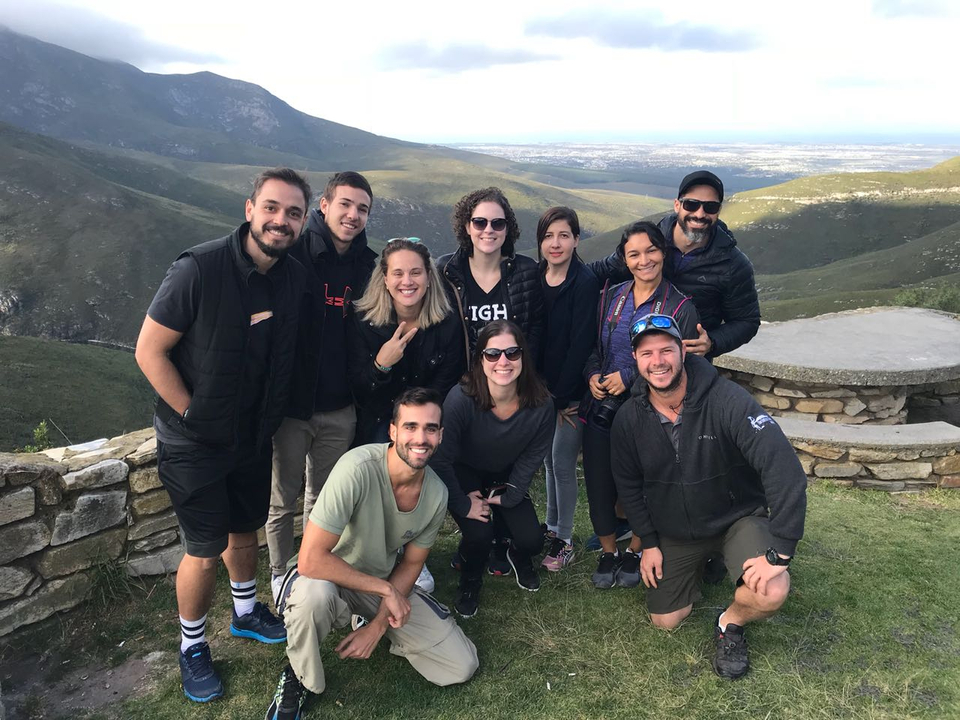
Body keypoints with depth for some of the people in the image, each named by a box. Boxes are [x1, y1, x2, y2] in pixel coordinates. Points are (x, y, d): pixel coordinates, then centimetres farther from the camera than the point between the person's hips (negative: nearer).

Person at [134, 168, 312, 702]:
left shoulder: (296, 279, -5)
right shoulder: (199, 269, -23)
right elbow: (150, 350, -17)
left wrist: (269, 416, 4)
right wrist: (195, 415, -15)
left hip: (255, 438, 5)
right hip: (195, 443, -5)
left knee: (245, 530, 22)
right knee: (205, 552, 3)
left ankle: (246, 612, 47)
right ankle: (192, 646, 29)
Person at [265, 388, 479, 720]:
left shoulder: (436, 494, -14)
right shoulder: (358, 468, -32)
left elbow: (411, 564, 0)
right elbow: (311, 560, -33)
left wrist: (378, 624, -11)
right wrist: (385, 590, -26)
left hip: (385, 585, 5)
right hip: (328, 579, -5)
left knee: (463, 667, -2)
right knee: (313, 593, -41)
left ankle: (366, 623, 19)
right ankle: (298, 676, -7)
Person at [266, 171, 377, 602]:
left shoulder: (367, 266, 3)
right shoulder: (293, 254, -12)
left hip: (340, 409, 4)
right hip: (291, 404, -4)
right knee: (283, 499, 12)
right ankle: (282, 577, 32)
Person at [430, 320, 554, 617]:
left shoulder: (540, 404, -23)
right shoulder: (461, 398, -33)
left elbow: (532, 456, -5)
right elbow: (441, 459, -22)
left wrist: (510, 496, -8)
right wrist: (463, 505, -17)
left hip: (507, 476, 3)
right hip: (463, 475, -3)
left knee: (531, 541, -10)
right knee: (479, 533, -25)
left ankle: (518, 556, 31)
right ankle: (470, 580, 12)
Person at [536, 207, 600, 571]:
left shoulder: (585, 283, -14)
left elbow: (581, 343, -17)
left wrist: (560, 397, -15)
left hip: (572, 392, -5)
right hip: (543, 390, 5)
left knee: (562, 463, 2)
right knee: (548, 459, 15)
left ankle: (564, 540, 18)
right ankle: (552, 528, 32)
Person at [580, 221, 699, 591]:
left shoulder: (681, 307, -7)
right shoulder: (610, 296, 6)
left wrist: (630, 376, -15)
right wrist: (592, 374, -5)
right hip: (601, 408, 3)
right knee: (599, 485, 7)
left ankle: (635, 552, 35)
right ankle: (608, 553, 31)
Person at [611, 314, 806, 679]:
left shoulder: (726, 400, -28)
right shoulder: (629, 419, -13)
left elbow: (783, 467, -34)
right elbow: (628, 484, 3)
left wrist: (779, 552, -35)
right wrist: (648, 543, 1)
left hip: (738, 515, -3)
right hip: (674, 529, 4)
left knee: (769, 593, -30)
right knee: (665, 620, 9)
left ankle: (731, 624, 6)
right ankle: (702, 564, 38)